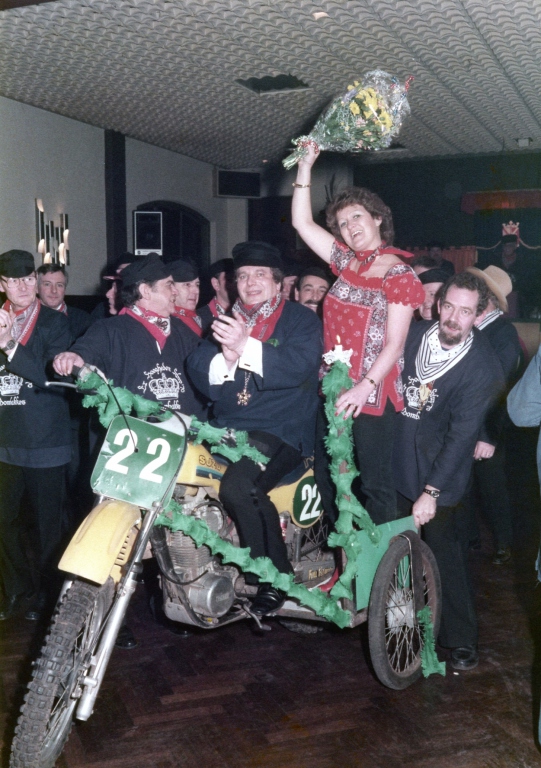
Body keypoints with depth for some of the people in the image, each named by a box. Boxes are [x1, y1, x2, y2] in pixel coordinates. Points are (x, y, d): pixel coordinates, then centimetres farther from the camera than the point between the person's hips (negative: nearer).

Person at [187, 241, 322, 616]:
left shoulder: (301, 319, 5)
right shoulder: (225, 321, 20)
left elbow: (297, 368, -15)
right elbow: (199, 372, 5)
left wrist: (246, 347, -27)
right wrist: (225, 357, -16)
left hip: (281, 432, -5)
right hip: (226, 428, 6)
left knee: (238, 486, -31)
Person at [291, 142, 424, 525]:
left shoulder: (399, 274, -8)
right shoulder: (347, 261, 9)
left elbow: (394, 344, -13)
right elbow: (302, 222, 9)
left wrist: (366, 387, -24)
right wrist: (305, 167, 4)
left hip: (372, 393, -7)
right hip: (335, 389, 7)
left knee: (376, 482, 3)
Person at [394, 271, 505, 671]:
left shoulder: (484, 366, -17)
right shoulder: (416, 334, -2)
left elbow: (462, 434, -20)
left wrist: (432, 491, -22)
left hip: (440, 472, -5)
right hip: (400, 462, 5)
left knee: (445, 552, -1)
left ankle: (462, 639, 15)